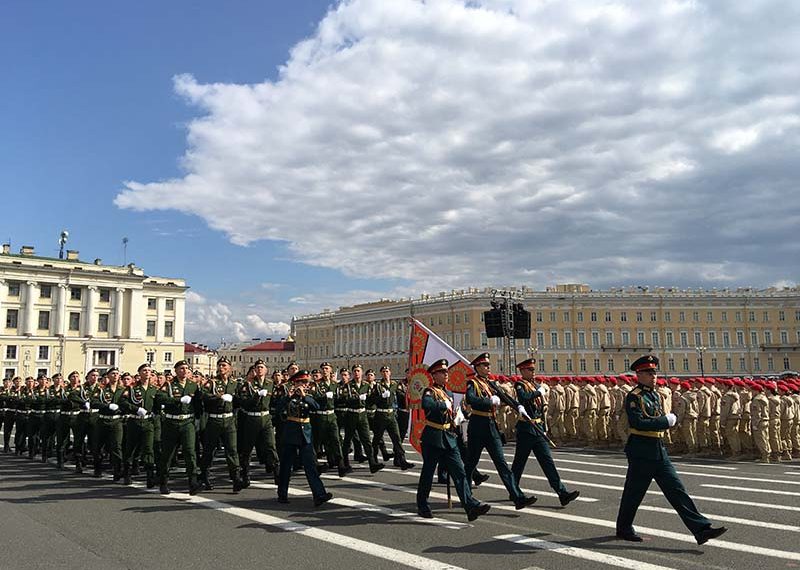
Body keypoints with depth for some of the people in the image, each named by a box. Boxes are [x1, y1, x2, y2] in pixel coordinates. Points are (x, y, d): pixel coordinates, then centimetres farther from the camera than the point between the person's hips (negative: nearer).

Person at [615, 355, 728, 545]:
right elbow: (638, 423, -25)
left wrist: (668, 420, 4)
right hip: (641, 453, -8)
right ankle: (624, 529, 23)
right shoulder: (634, 397, -14)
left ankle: (701, 529, 2)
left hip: (660, 451, 8)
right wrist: (665, 421, -20)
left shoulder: (655, 395, 13)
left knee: (677, 490, 3)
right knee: (633, 493, 6)